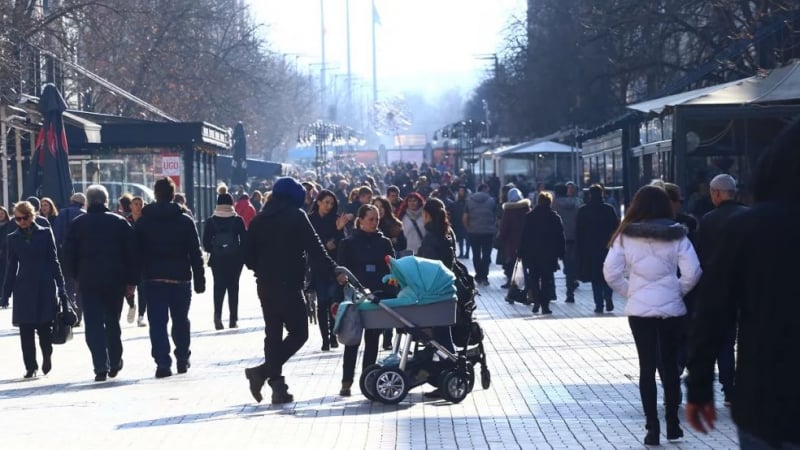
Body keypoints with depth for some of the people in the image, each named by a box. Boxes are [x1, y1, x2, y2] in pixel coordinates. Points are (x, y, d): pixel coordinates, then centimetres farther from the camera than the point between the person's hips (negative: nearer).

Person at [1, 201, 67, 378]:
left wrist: (61, 287, 1)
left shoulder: (45, 233, 3)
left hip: (45, 286, -1)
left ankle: (47, 357, 23)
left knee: (44, 327, -1)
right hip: (24, 289, 2)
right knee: (26, 331, -1)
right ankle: (30, 366, 6)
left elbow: (53, 261, 5)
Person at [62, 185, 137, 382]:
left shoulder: (77, 224, 2)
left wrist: (75, 276, 14)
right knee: (112, 322, 15)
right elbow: (131, 253, 1)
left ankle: (101, 367, -11)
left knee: (93, 324, -1)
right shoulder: (120, 223, 3)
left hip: (88, 281, -1)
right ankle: (115, 363, 20)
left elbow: (68, 254, 3)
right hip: (115, 281, 1)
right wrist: (132, 280, 5)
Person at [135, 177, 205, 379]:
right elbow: (195, 253, -1)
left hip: (153, 278, 0)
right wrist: (199, 280, 3)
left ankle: (163, 363, -12)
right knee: (181, 320, 15)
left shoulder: (143, 222, 0)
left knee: (157, 322, -2)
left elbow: (137, 253, 0)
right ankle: (182, 359, 21)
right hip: (180, 278, 1)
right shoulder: (185, 221, -1)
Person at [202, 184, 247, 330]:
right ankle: (233, 319, 8)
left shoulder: (211, 221, -1)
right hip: (235, 259, 0)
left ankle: (217, 315, -20)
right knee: (233, 288, 8)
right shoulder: (238, 220, -3)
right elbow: (244, 240, -4)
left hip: (217, 259, 0)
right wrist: (242, 255, 7)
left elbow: (206, 242, -2)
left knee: (219, 287, 3)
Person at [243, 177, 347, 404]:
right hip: (289, 285, -7)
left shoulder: (259, 219, 10)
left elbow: (248, 255, 9)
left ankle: (277, 385, 7)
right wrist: (334, 271, -9)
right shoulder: (296, 216, -6)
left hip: (265, 285, 7)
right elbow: (315, 249, -12)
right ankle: (263, 371, -15)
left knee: (273, 334, 11)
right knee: (298, 333, -1)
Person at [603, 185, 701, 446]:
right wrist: (679, 290, 5)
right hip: (672, 309, 0)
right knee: (670, 365, 13)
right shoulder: (677, 235, -5)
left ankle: (652, 427, 3)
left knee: (647, 366, 6)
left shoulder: (626, 236, -3)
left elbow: (611, 272, -7)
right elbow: (692, 272, -12)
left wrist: (629, 291, 7)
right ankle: (672, 423, 18)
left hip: (639, 309, 0)